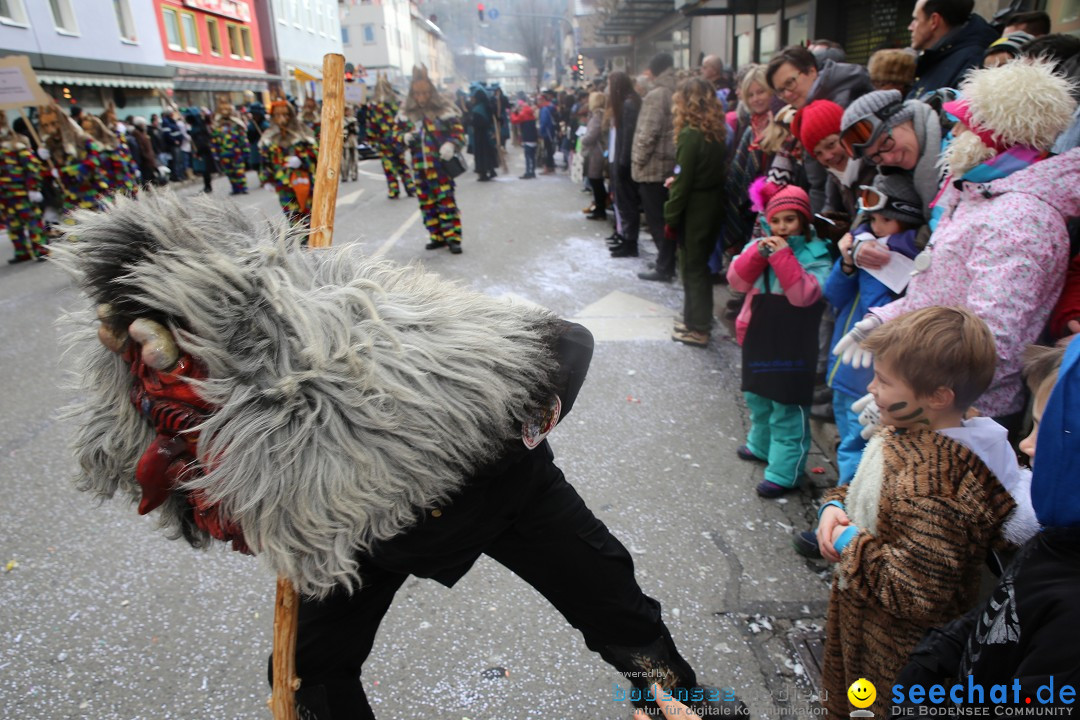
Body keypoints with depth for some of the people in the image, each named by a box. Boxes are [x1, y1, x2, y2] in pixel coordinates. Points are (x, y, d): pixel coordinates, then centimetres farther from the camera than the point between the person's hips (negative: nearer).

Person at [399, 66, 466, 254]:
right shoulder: (408, 114, 10)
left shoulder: (443, 111, -4)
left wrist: (451, 145, -23)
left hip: (440, 167, -5)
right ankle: (437, 237, 19)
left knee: (446, 201, -9)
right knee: (427, 204, 9)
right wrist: (406, 138, -2)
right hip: (419, 167, 5)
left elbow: (459, 132, -3)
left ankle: (453, 238, -3)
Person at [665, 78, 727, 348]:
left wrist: (670, 217, -12)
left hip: (694, 211, -8)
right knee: (701, 264, 17)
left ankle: (697, 329, 8)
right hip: (713, 206, 8)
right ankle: (698, 318, 29)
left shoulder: (690, 135, -17)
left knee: (692, 267, 2)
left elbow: (683, 182, -18)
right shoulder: (717, 132, 7)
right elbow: (718, 171, 11)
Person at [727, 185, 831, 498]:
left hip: (792, 346, -6)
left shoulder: (815, 255, -9)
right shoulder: (760, 246, 5)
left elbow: (803, 295, -22)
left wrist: (782, 255, -23)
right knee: (757, 397, 24)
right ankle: (761, 446, 47)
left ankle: (784, 473, 7)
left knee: (787, 410, -2)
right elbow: (737, 281, -5)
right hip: (758, 337, 6)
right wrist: (758, 253, -18)